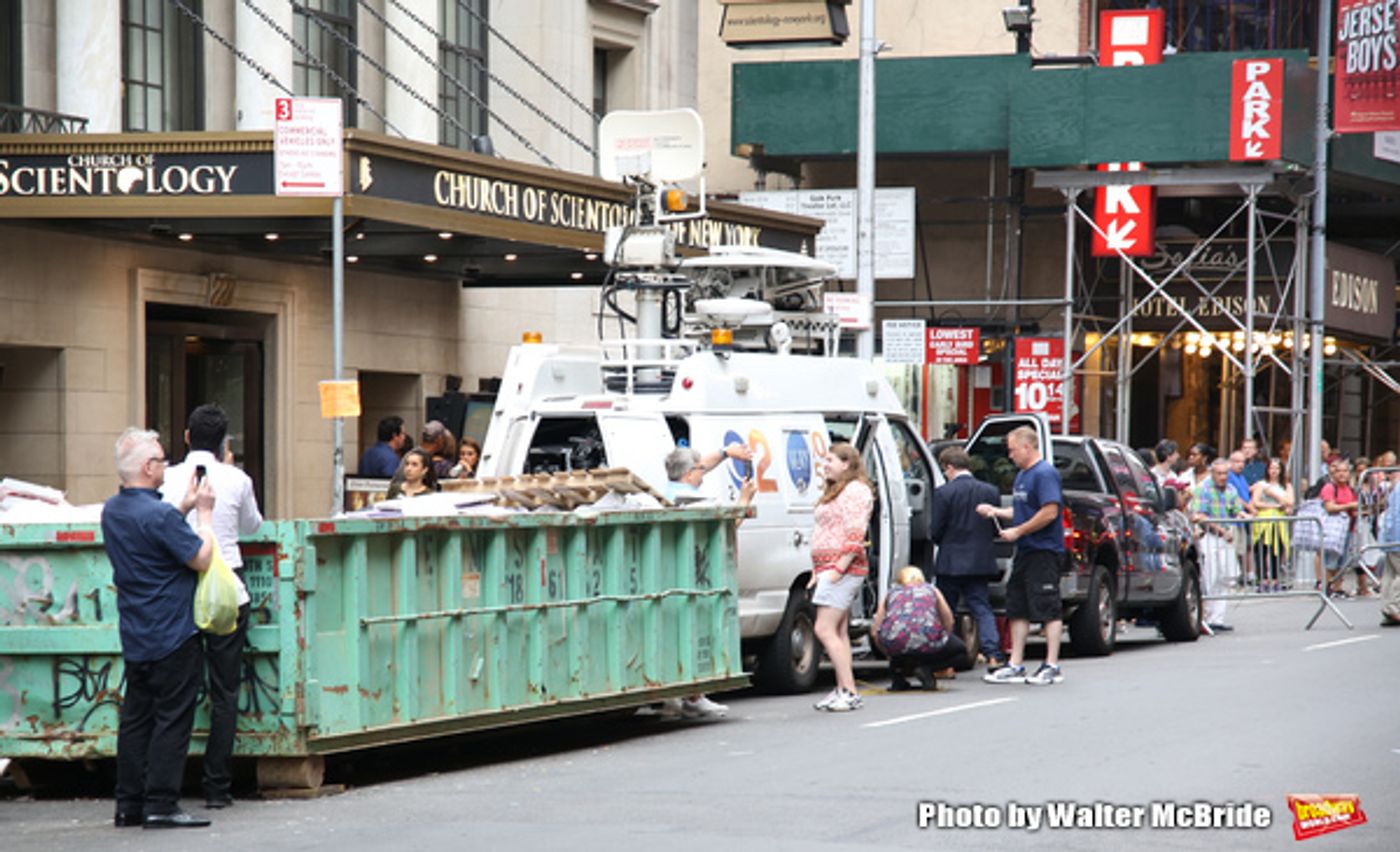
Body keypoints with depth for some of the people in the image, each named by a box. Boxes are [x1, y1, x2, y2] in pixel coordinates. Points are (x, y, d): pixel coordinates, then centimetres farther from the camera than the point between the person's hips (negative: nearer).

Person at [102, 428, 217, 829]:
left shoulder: (113, 511, 7)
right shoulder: (158, 515, -20)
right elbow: (201, 558, -15)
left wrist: (184, 508, 15)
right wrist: (204, 512, -3)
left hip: (135, 637, 8)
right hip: (173, 635, -8)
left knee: (135, 718, 12)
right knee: (173, 720, -3)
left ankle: (129, 804, 13)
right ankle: (161, 804, -5)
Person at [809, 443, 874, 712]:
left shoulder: (856, 490, -9)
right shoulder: (833, 492, 23)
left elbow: (855, 536, -17)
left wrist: (838, 569, -22)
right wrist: (818, 570, 20)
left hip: (843, 568, -10)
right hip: (828, 569, 10)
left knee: (825, 630, -15)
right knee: (838, 632, 9)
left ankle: (849, 692, -15)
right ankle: (842, 691, 10)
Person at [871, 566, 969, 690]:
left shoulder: (891, 593, 27)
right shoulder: (932, 590, 27)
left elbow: (875, 630, 23)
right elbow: (948, 622, 32)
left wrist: (890, 655, 38)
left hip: (895, 642, 2)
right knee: (959, 649, 29)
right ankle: (925, 668, 3)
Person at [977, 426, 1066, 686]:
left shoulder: (1045, 474, -13)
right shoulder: (1022, 475, 17)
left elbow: (1049, 512, -21)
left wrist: (1017, 531, -17)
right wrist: (996, 511, 13)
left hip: (1044, 552, -10)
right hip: (1025, 552, 10)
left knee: (1048, 609, -6)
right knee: (1017, 608, 11)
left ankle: (1052, 666, -3)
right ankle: (1015, 666, 15)